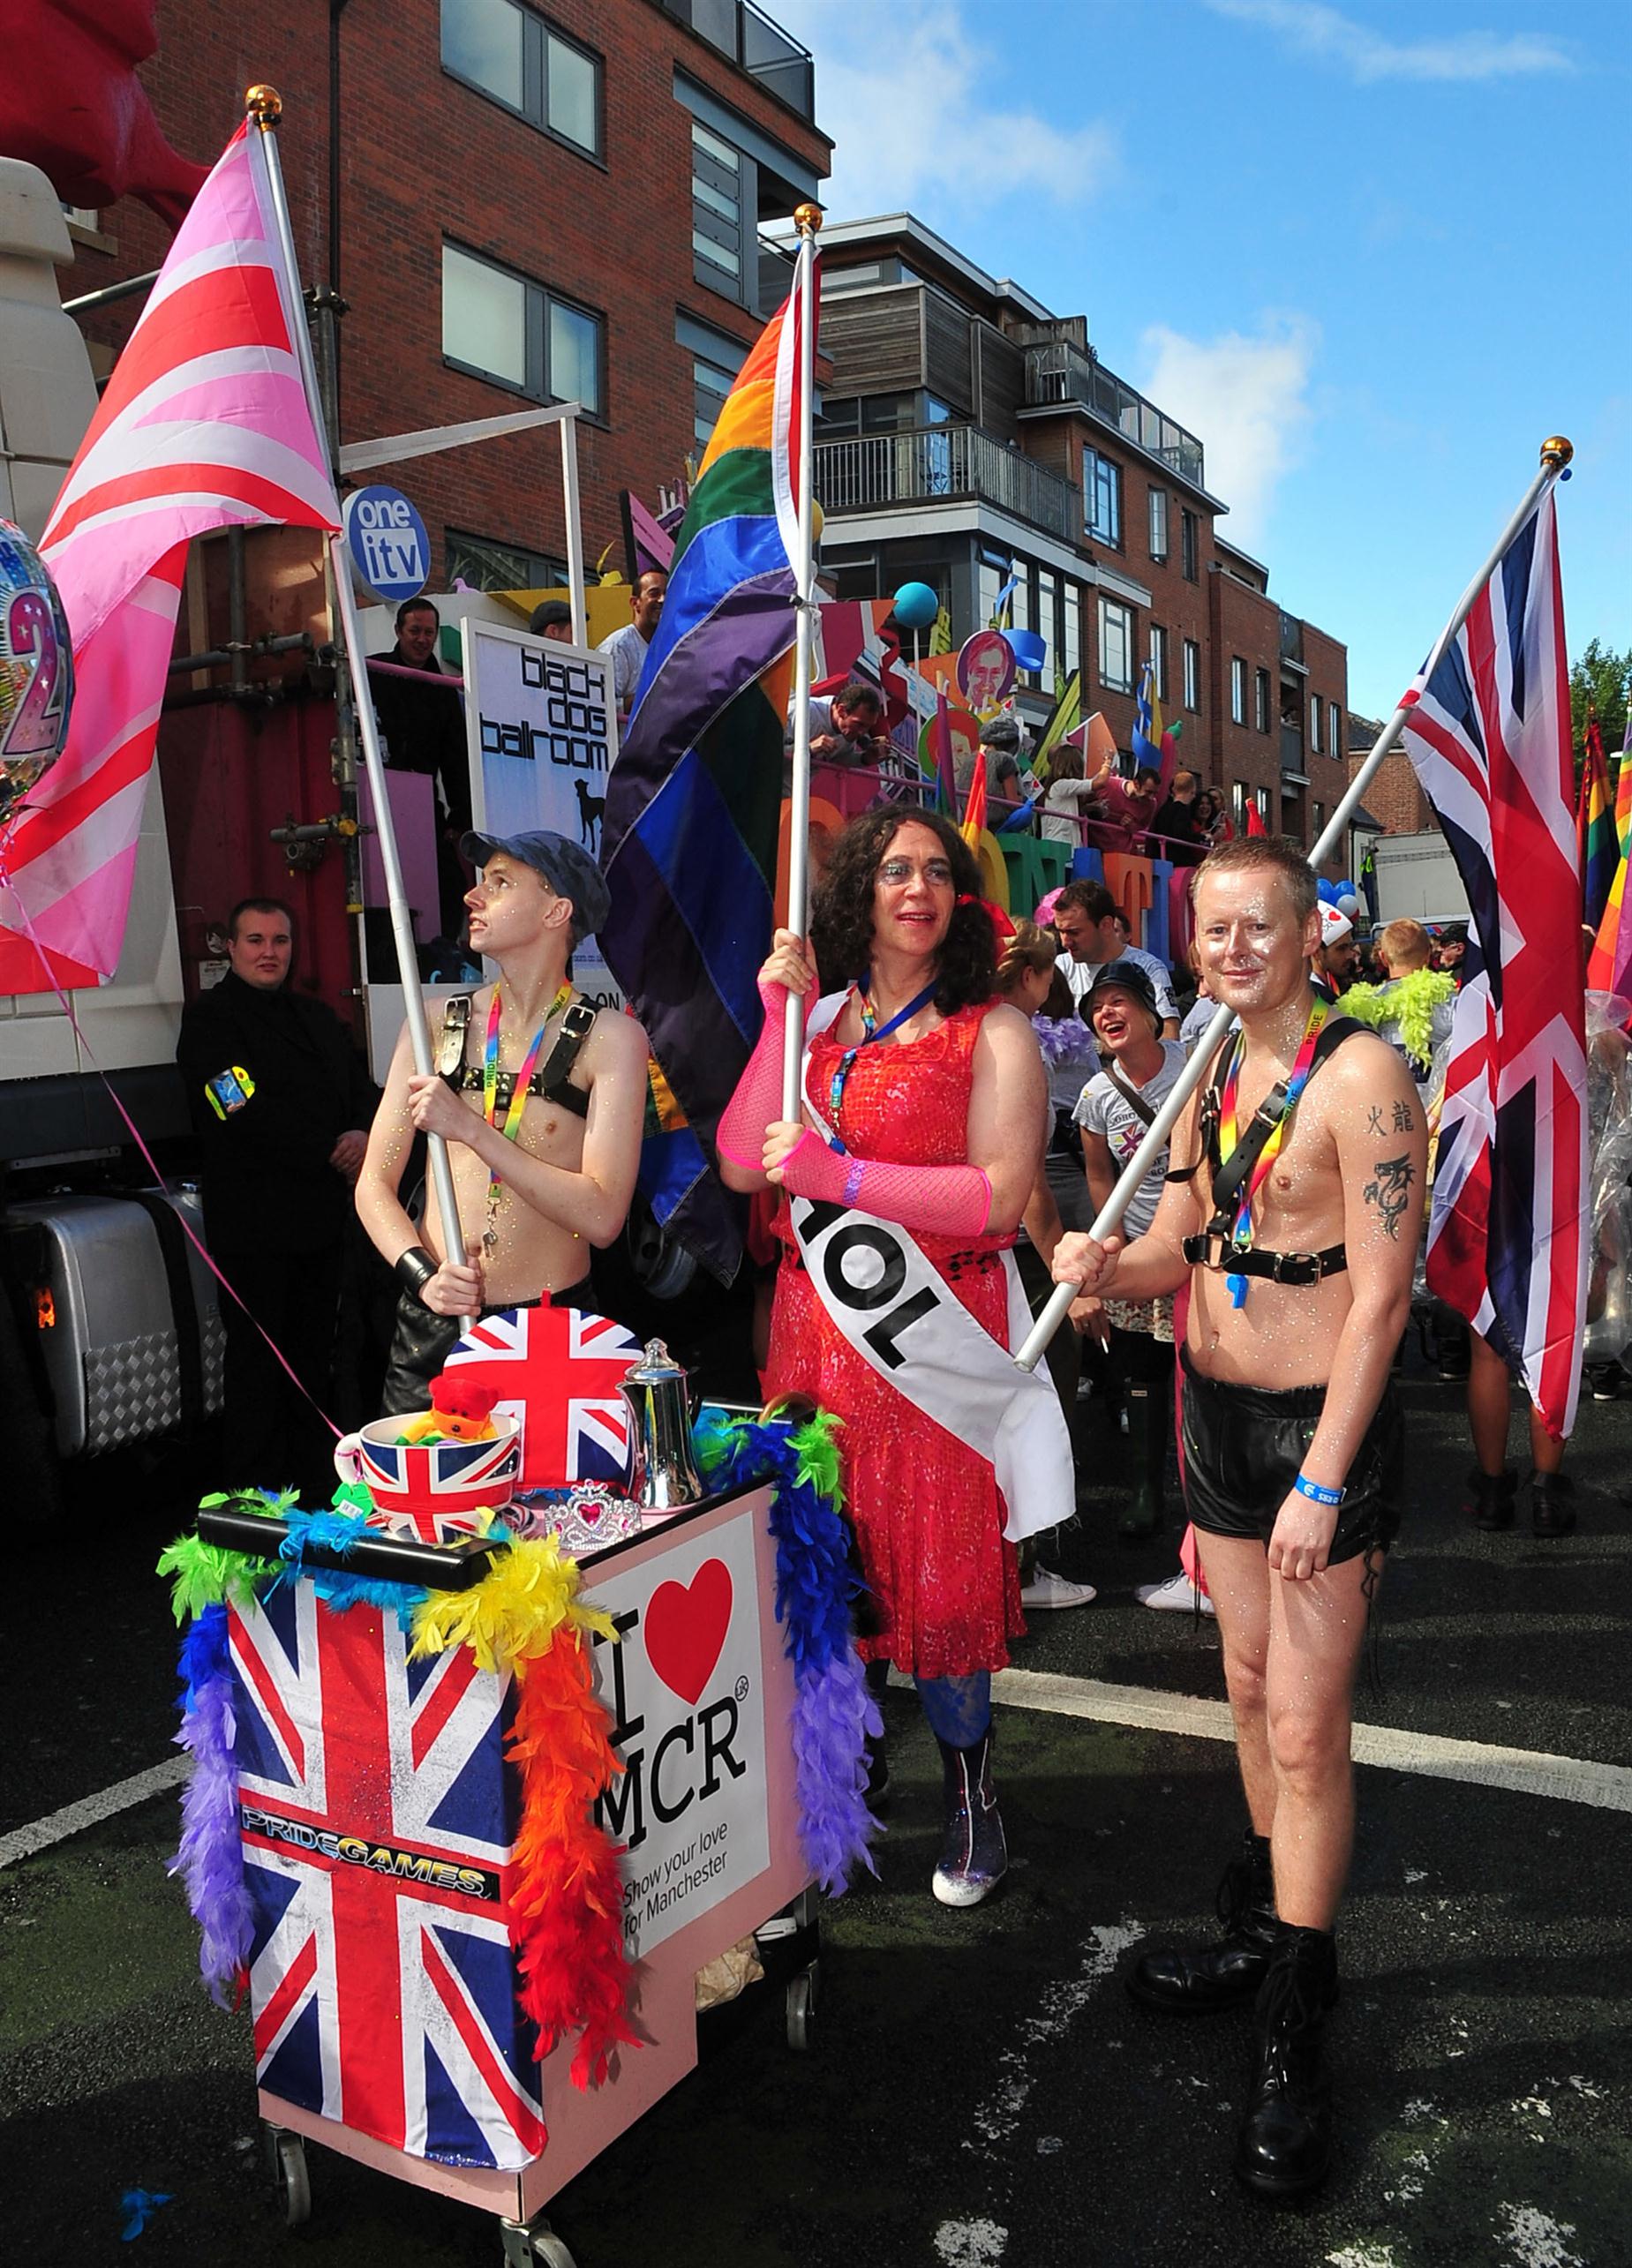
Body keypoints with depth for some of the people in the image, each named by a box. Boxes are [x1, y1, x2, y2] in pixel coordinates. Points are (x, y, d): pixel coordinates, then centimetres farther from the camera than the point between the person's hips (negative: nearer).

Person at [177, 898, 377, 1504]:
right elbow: (249, 1115, -16)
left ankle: (315, 1488, 21)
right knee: (257, 1363, -1)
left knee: (313, 1358, 12)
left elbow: (362, 1088, 14)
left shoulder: (318, 1017, 19)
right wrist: (330, 1155, -14)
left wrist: (363, 1134, -9)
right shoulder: (210, 1017, -5)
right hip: (255, 1221, -6)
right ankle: (256, 1501, 7)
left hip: (320, 1216, 6)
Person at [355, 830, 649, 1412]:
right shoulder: (436, 1025, 6)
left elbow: (602, 1218, -15)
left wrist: (472, 1129, -17)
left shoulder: (609, 1037, -5)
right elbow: (374, 1184, 6)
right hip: (431, 1325, 3)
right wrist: (423, 1273, -11)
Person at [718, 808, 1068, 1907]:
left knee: (940, 1575, 1)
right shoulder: (823, 1020, 12)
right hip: (818, 1329, 4)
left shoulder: (992, 1031, -2)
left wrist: (839, 1174, -19)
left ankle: (971, 1804, 20)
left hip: (933, 1336, -4)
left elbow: (1000, 1196, -12)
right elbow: (743, 1164, 3)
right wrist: (779, 1022, -4)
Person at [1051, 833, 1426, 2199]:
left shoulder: (1358, 1075, -16)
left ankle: (1295, 2037, 11)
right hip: (1218, 1416, 7)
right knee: (1252, 1689, 18)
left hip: (1321, 1426, -7)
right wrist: (1108, 1267, -10)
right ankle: (1268, 1933, 36)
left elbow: (1382, 1292, -18)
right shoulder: (1211, 1077, 9)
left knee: (1307, 1731, -2)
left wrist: (1322, 1480, -20)